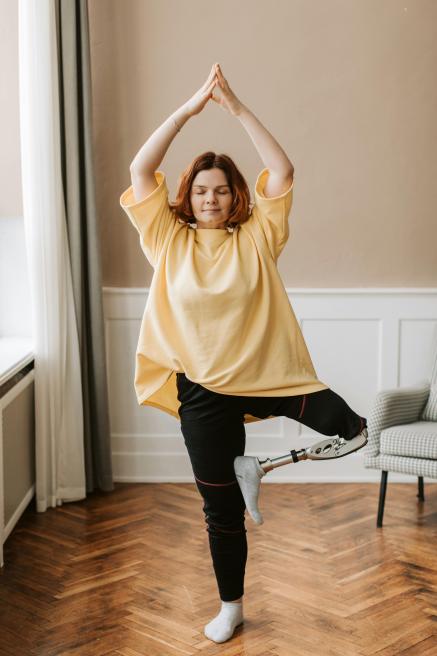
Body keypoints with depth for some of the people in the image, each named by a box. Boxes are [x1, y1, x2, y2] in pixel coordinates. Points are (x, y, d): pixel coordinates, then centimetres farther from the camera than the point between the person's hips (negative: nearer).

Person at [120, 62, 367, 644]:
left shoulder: (256, 238, 0)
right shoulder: (169, 241, 2)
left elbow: (282, 171, -8)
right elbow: (141, 169, -6)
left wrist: (238, 108, -11)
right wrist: (192, 105, -10)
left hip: (269, 375, -1)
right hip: (204, 390, 1)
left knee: (355, 428, -20)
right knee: (221, 508, 13)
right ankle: (230, 607, 33)